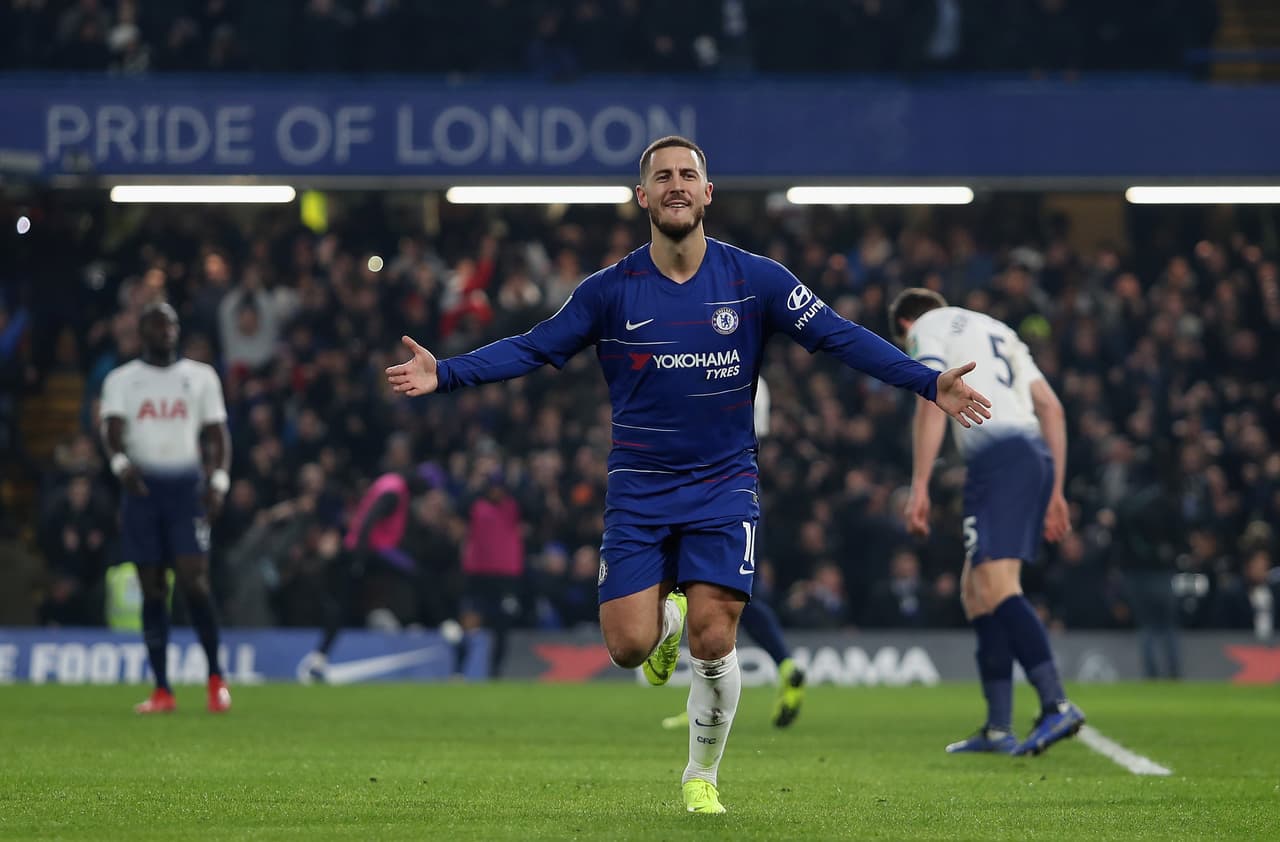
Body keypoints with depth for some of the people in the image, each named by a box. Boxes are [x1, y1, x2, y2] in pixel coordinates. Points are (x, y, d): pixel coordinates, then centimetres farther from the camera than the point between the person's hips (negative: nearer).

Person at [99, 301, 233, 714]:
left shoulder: (201, 377, 10)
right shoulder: (122, 380, 7)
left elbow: (217, 432, 9)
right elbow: (112, 430, -6)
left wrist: (219, 479, -7)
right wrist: (121, 462, -27)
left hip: (187, 485, -1)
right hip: (142, 486, 1)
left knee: (193, 580, -13)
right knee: (152, 587, 1)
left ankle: (216, 676, 1)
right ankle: (162, 690, 4)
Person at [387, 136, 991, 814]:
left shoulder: (754, 280, -3)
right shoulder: (610, 290, -2)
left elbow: (839, 336, -4)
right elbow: (533, 349, 2)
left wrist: (928, 383, -14)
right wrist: (443, 374, -10)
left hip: (723, 485, -1)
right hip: (639, 488, 1)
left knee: (713, 643, -12)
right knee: (628, 647, -10)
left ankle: (702, 776, 15)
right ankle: (667, 618, 30)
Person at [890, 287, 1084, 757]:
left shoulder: (926, 328, 11)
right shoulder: (997, 331, 32)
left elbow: (933, 405, -6)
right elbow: (1051, 407, 25)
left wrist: (919, 487, -9)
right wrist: (1055, 490, 24)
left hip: (998, 454, -8)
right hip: (1037, 453, 8)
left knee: (996, 589, -17)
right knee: (975, 590, 12)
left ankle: (1057, 705, -31)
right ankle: (998, 731, 9)